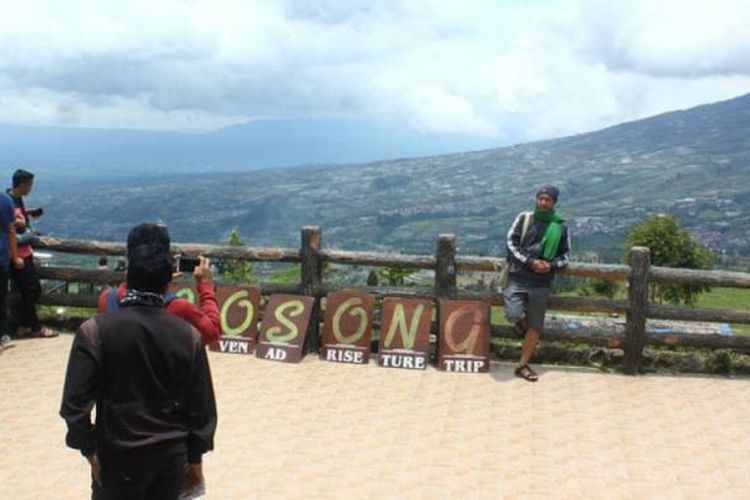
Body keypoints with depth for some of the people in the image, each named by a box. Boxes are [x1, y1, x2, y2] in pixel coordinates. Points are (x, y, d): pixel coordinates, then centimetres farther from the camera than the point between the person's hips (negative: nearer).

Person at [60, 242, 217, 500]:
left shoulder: (96, 330, -13)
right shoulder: (188, 334, -5)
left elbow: (75, 401, -13)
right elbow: (202, 403, 0)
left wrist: (89, 448, 0)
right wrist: (195, 453, 11)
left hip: (119, 455, -2)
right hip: (172, 454, 3)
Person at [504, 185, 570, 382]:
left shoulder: (561, 226, 4)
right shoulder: (524, 218, 1)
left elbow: (564, 256, 11)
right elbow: (511, 243, -2)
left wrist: (551, 265, -11)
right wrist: (530, 262, -14)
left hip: (541, 282, 2)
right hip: (518, 277, -1)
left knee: (535, 327, 4)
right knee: (514, 315, -20)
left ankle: (523, 365, 17)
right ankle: (521, 321, 18)